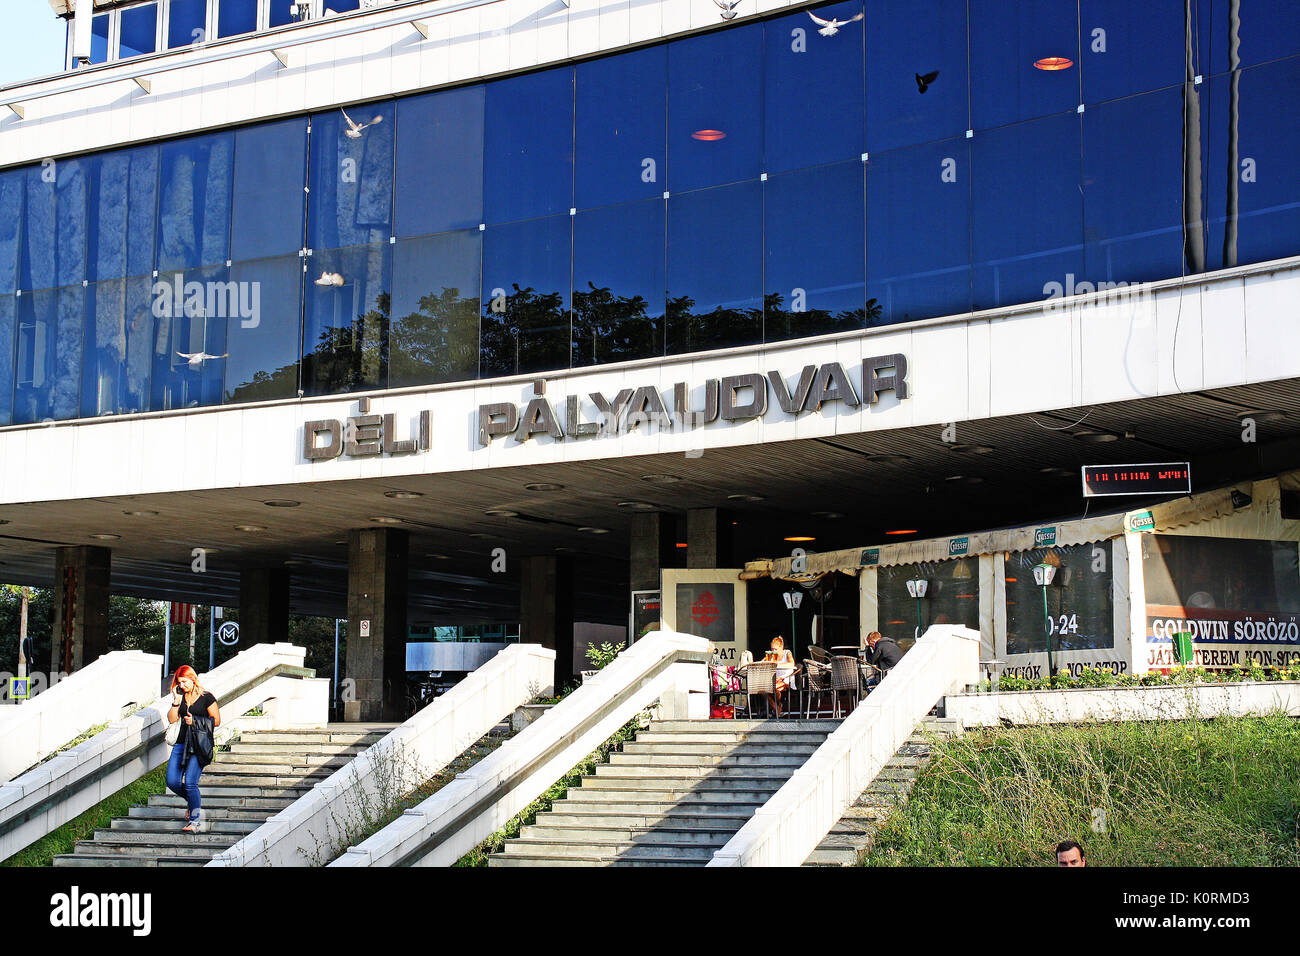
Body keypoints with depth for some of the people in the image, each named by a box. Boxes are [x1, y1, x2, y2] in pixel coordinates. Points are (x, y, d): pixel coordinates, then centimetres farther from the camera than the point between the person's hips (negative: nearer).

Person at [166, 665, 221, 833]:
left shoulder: (206, 697, -2)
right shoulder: (181, 697, 13)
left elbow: (216, 721, -3)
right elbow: (172, 719, 7)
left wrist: (195, 721, -13)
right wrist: (176, 701, -3)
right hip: (182, 742, 6)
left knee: (190, 782, -17)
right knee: (172, 781, -3)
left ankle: (194, 821, -9)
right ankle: (194, 801, 25)